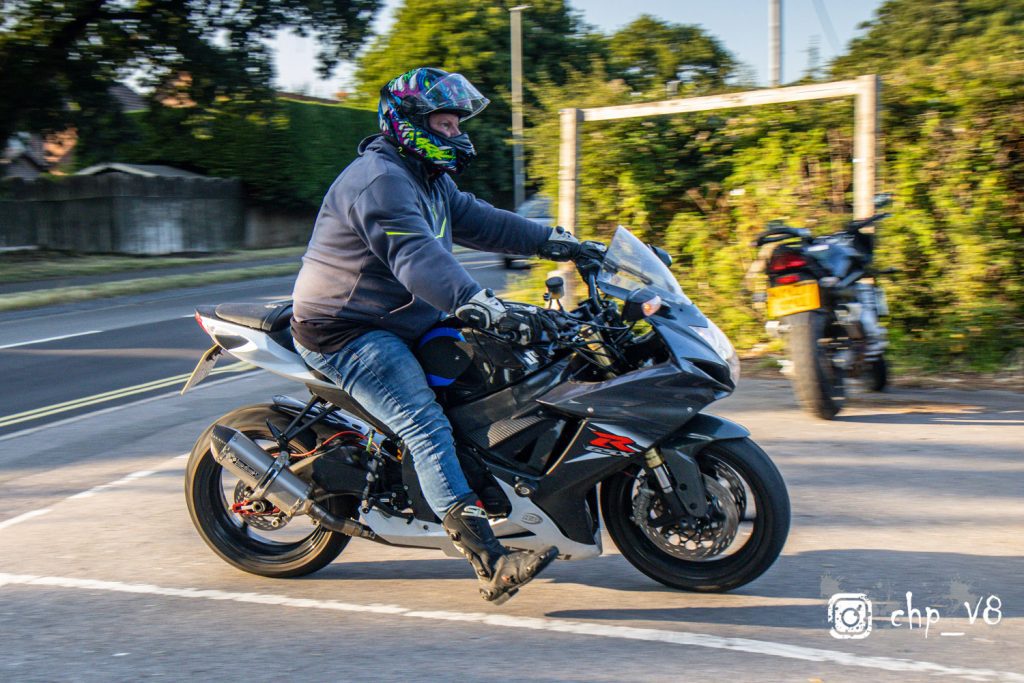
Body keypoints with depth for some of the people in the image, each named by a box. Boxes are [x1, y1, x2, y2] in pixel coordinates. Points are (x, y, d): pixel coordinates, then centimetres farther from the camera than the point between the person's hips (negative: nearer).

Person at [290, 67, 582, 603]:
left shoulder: (430, 179, 15)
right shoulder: (378, 179, -21)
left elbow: (476, 220, 22)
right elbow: (416, 257, -35)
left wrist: (552, 241, 14)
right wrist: (483, 306, -47)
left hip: (400, 323, 11)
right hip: (346, 333, -11)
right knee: (426, 427, -24)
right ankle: (491, 565, -31)